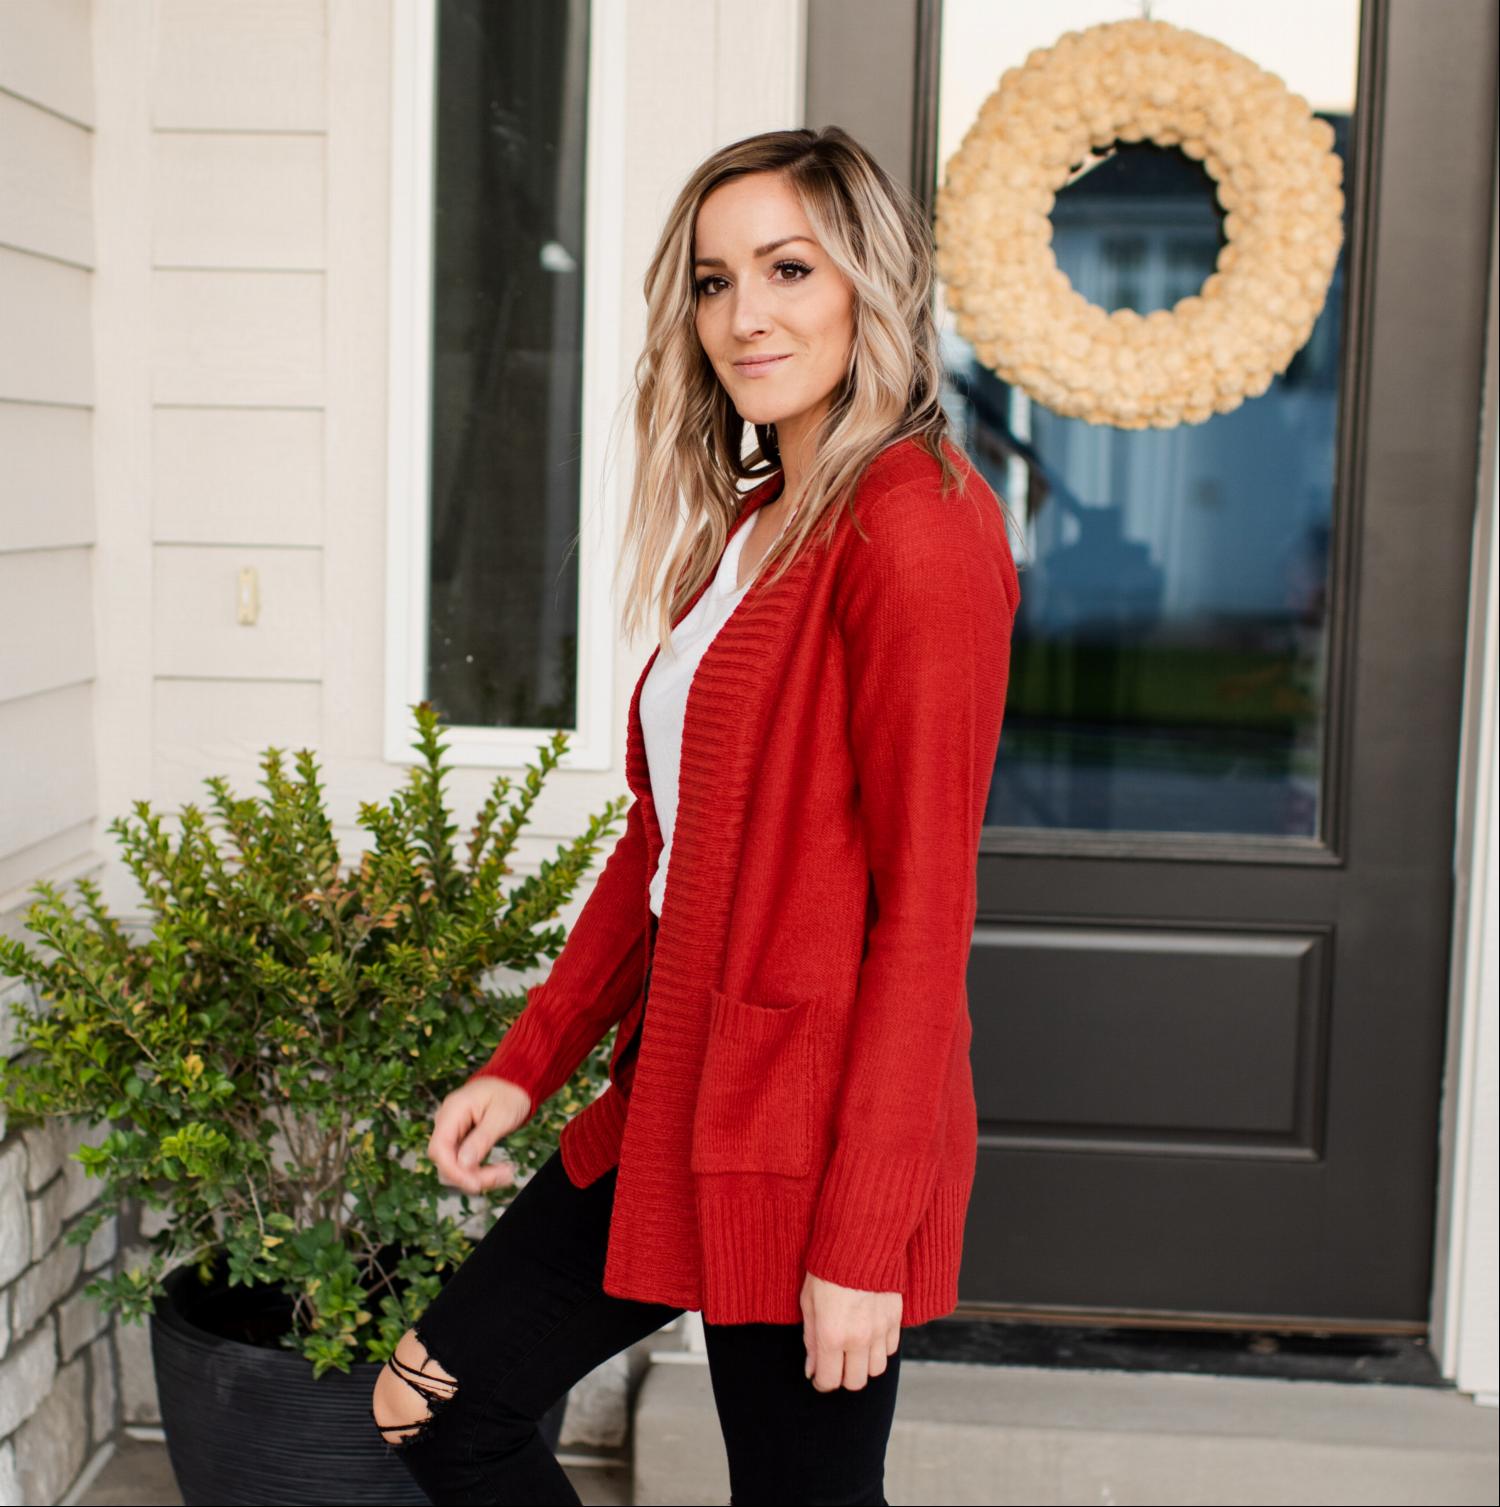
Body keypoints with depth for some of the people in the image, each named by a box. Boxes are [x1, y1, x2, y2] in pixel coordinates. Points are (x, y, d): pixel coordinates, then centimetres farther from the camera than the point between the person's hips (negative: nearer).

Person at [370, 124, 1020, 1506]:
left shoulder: (913, 528, -16)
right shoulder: (747, 526, 12)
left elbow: (924, 906, -19)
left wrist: (865, 1233, -19)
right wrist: (526, 1064, 11)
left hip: (808, 1128, -9)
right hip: (675, 1103, 9)